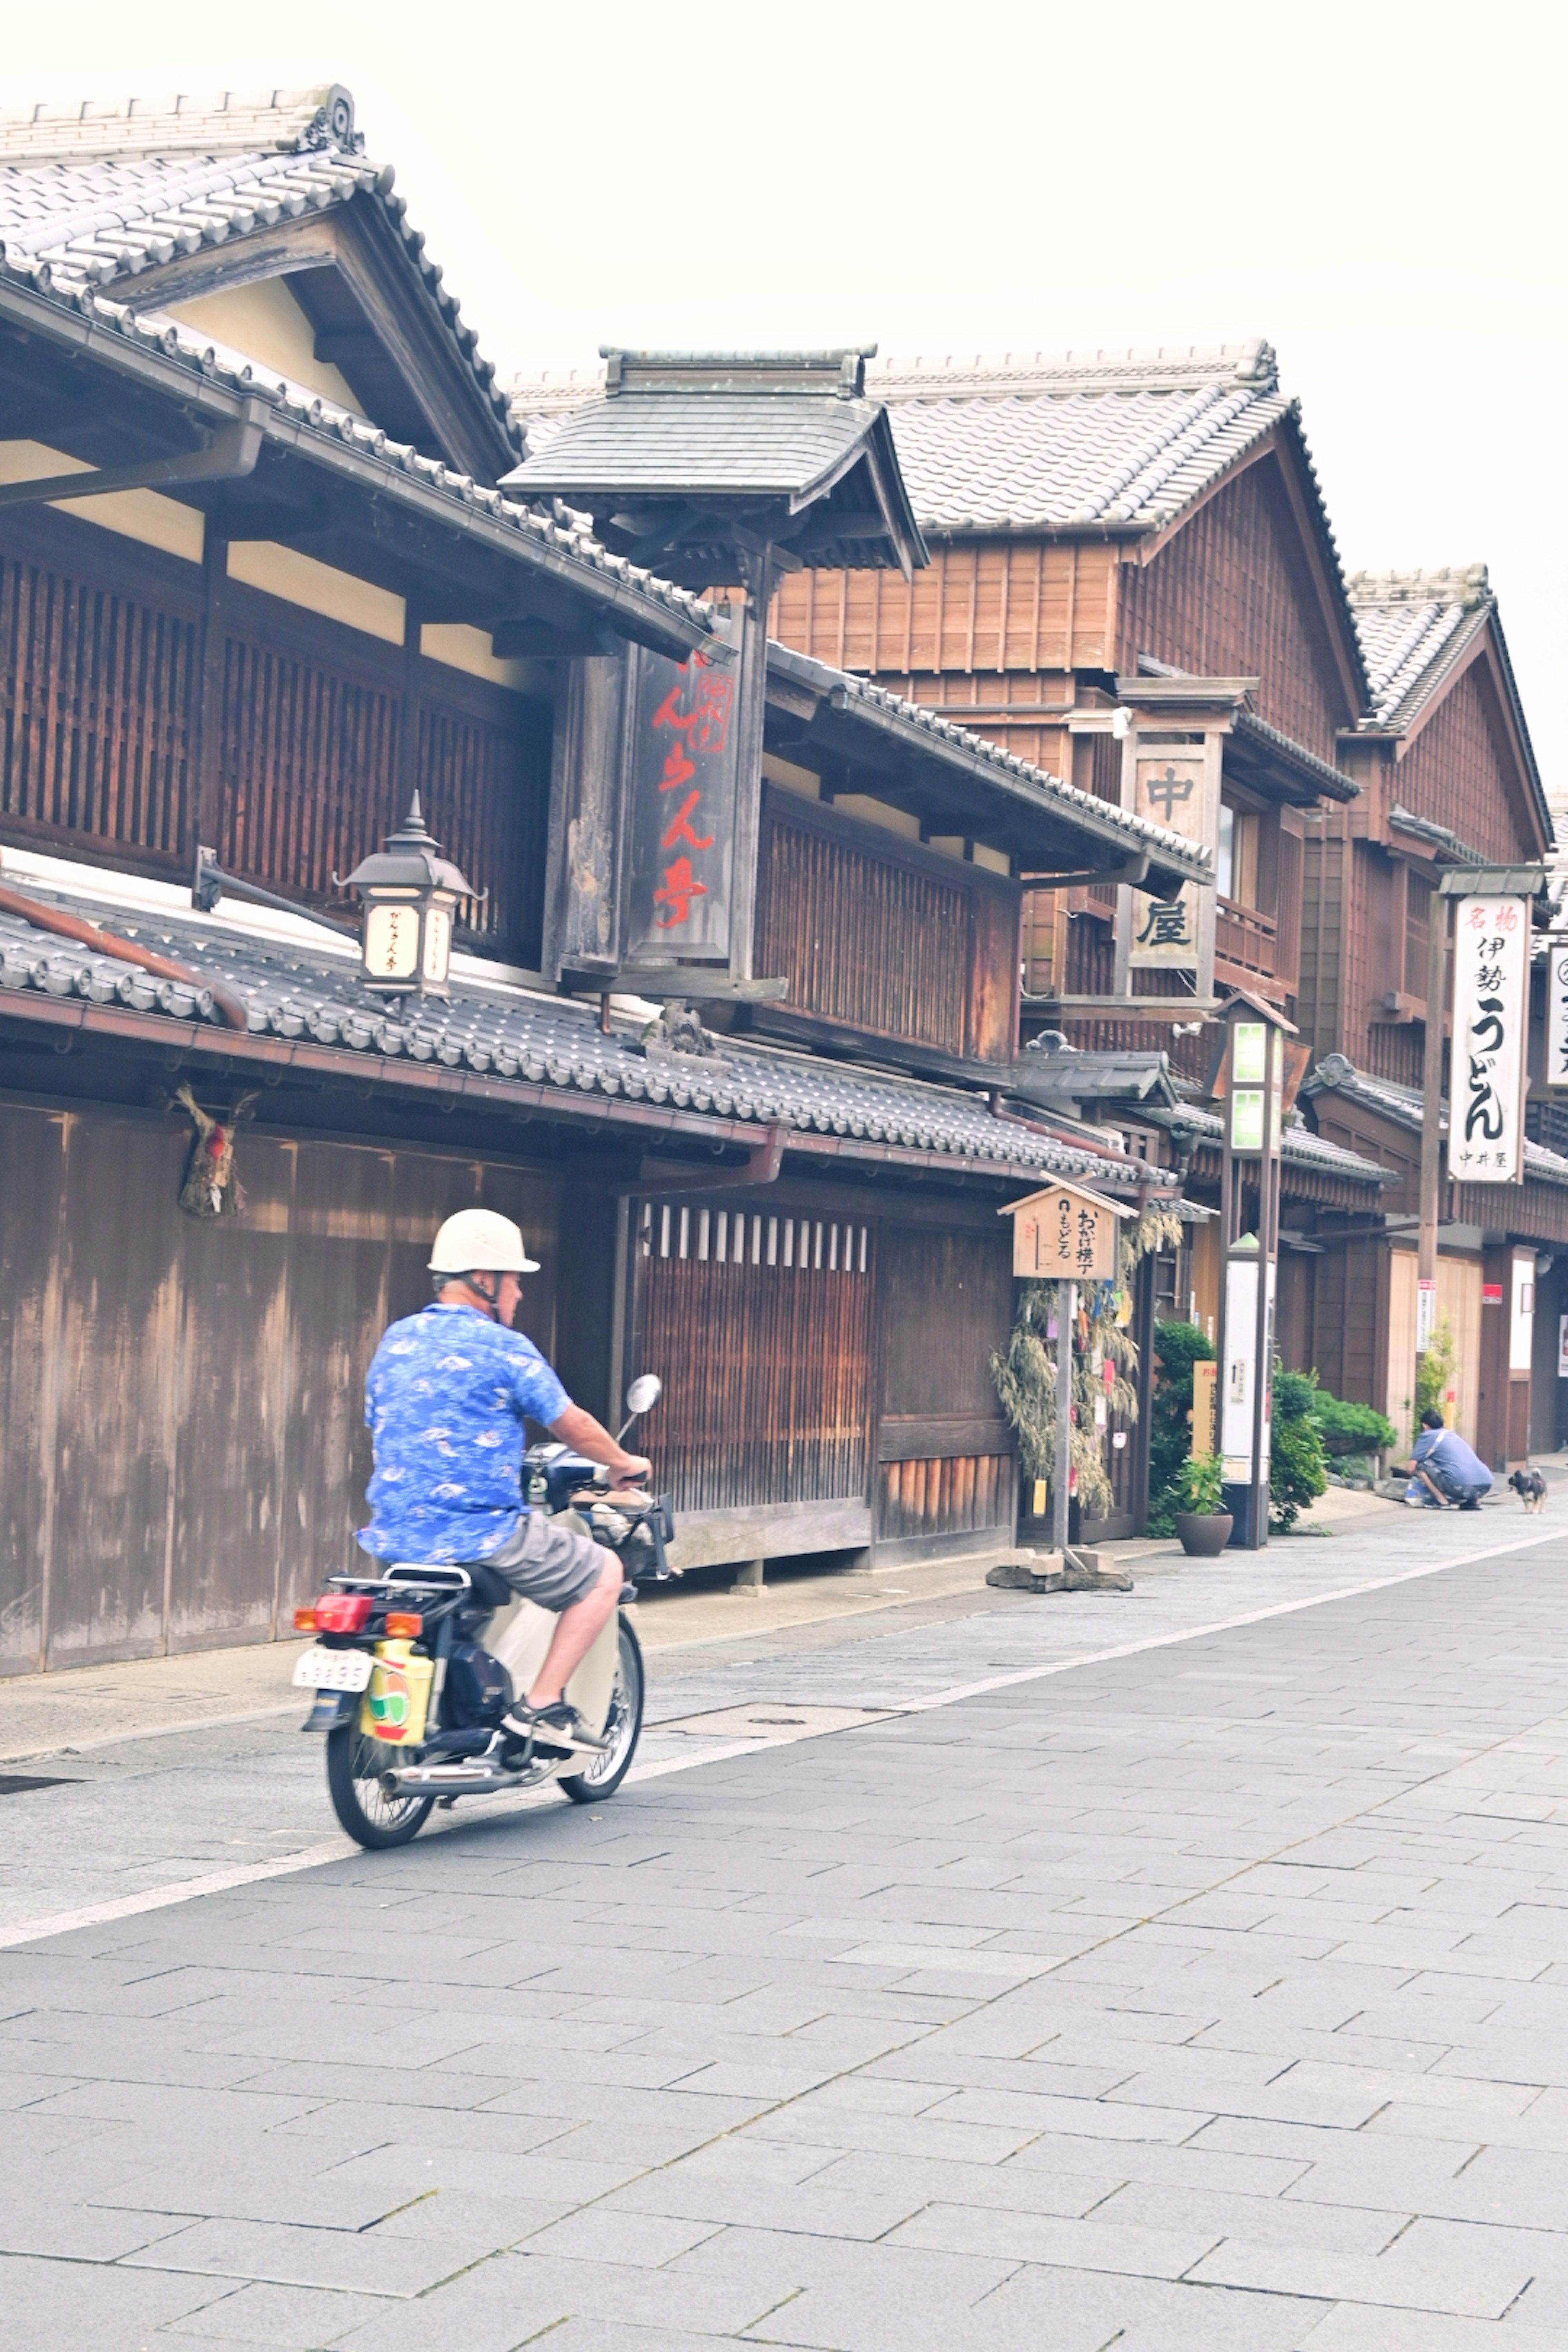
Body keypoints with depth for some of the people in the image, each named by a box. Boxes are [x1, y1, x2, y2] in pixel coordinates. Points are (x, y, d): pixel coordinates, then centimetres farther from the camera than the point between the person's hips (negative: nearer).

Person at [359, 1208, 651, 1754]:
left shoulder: (395, 1340, 10)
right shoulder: (501, 1347, -10)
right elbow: (572, 1426, -2)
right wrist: (624, 1463, 18)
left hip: (395, 1534, 8)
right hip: (478, 1534, -8)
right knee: (603, 1572, 8)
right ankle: (542, 1705, 0)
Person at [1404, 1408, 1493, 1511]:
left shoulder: (1427, 1436, 10)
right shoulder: (1453, 1434, 30)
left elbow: (1412, 1468, 9)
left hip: (1461, 1487, -7)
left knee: (1421, 1464, 7)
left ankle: (1442, 1501, 1)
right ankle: (1475, 1501, 16)